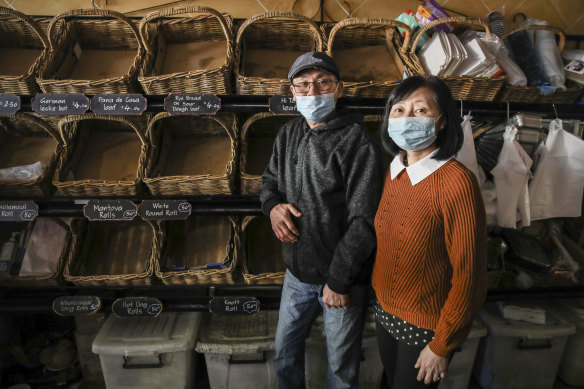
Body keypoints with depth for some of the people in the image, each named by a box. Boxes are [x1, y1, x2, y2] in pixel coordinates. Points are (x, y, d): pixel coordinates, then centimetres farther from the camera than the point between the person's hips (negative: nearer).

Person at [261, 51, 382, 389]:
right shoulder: (288, 134, 2)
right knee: (285, 349, 24)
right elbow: (271, 180, 15)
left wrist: (338, 281, -17)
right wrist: (273, 205, -8)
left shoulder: (358, 142, -19)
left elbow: (364, 221, -20)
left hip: (343, 279, -6)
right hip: (298, 272, 6)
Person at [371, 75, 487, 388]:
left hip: (426, 325, -6)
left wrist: (442, 347, -13)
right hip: (385, 311, 6)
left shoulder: (457, 182, -25)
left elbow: (468, 274, -21)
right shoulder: (394, 172, -3)